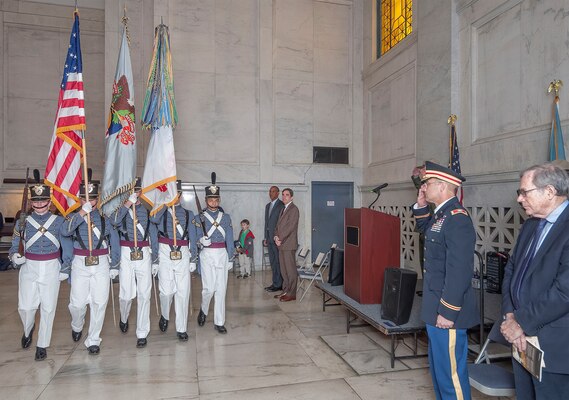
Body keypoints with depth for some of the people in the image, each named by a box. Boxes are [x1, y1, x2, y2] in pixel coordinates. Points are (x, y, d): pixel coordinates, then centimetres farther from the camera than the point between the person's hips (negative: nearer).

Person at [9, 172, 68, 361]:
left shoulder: (59, 221, 0)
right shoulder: (23, 221, 3)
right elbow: (14, 245, 7)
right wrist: (14, 256, -15)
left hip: (51, 268, -1)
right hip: (29, 268, 1)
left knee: (48, 308, 3)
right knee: (25, 306, 1)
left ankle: (42, 346, 19)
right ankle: (28, 330, 36)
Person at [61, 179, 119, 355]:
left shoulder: (104, 217, 4)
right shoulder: (74, 217, 4)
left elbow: (114, 241, 8)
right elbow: (65, 231, -19)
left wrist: (114, 265, 9)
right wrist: (82, 212, -27)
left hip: (101, 264, 0)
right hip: (80, 264, 0)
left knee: (99, 303, 2)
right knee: (77, 303, 4)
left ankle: (93, 340, 18)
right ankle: (77, 326, 39)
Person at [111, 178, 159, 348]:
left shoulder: (147, 210, 7)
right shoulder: (120, 208, 4)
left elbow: (153, 235, 10)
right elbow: (114, 221, -19)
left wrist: (155, 260, 9)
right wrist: (128, 203, -24)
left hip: (144, 255, 1)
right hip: (125, 254, -1)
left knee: (144, 295, 0)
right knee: (126, 294, 3)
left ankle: (142, 333, 12)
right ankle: (124, 319, 37)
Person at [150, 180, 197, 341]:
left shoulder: (188, 214, 13)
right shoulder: (161, 211, 10)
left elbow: (192, 237, 12)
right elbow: (154, 219, -16)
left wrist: (193, 259, 9)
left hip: (183, 255, 1)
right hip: (165, 254, -1)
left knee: (183, 292, 0)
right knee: (167, 291, -6)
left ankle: (181, 329, 12)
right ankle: (164, 316, 26)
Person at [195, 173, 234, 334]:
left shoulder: (225, 217, 9)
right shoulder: (200, 217, 3)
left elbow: (229, 239, 9)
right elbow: (197, 236, 0)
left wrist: (230, 258, 6)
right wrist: (201, 240, -23)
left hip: (222, 254, 2)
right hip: (207, 254, -2)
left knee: (221, 289, 3)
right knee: (209, 288, -8)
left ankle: (219, 322, 13)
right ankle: (203, 310, 24)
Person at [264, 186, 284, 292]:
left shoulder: (281, 205, -8)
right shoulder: (268, 205, 18)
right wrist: (266, 238, 16)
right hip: (269, 238, 8)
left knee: (278, 262, -3)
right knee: (272, 262, 11)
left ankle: (278, 284, 4)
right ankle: (275, 283, 19)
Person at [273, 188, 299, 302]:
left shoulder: (294, 209, -8)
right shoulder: (283, 209, 19)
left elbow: (290, 227, -16)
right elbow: (278, 225, 18)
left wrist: (280, 239, -13)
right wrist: (276, 236, 0)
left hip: (288, 244, -9)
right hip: (281, 244, 9)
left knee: (290, 269, -3)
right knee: (283, 269, 13)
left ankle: (291, 294, 3)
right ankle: (285, 291, 21)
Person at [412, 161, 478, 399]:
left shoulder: (457, 218, -20)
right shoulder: (441, 215, 8)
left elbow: (459, 271, -25)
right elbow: (425, 230, 30)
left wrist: (447, 312, -21)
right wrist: (420, 207, 13)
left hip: (447, 311, -10)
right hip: (436, 308, 10)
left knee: (450, 371, 3)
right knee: (438, 366, 22)